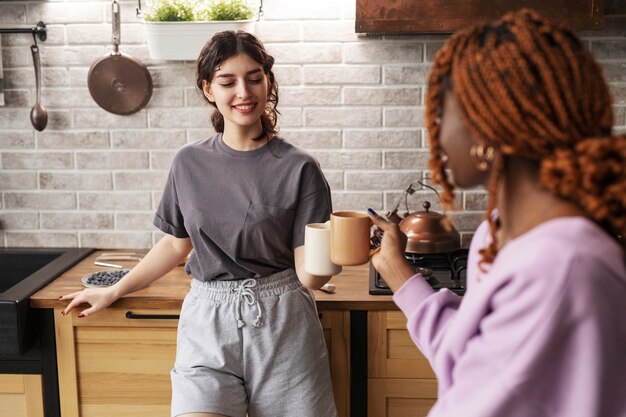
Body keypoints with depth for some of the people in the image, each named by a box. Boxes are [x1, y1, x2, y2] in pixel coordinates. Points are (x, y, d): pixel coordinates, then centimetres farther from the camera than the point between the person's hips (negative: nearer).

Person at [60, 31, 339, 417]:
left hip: (281, 325, -2)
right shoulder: (189, 164, 3)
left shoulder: (298, 168, -7)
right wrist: (114, 291, 22)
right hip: (208, 322, 2)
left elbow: (309, 275, -9)